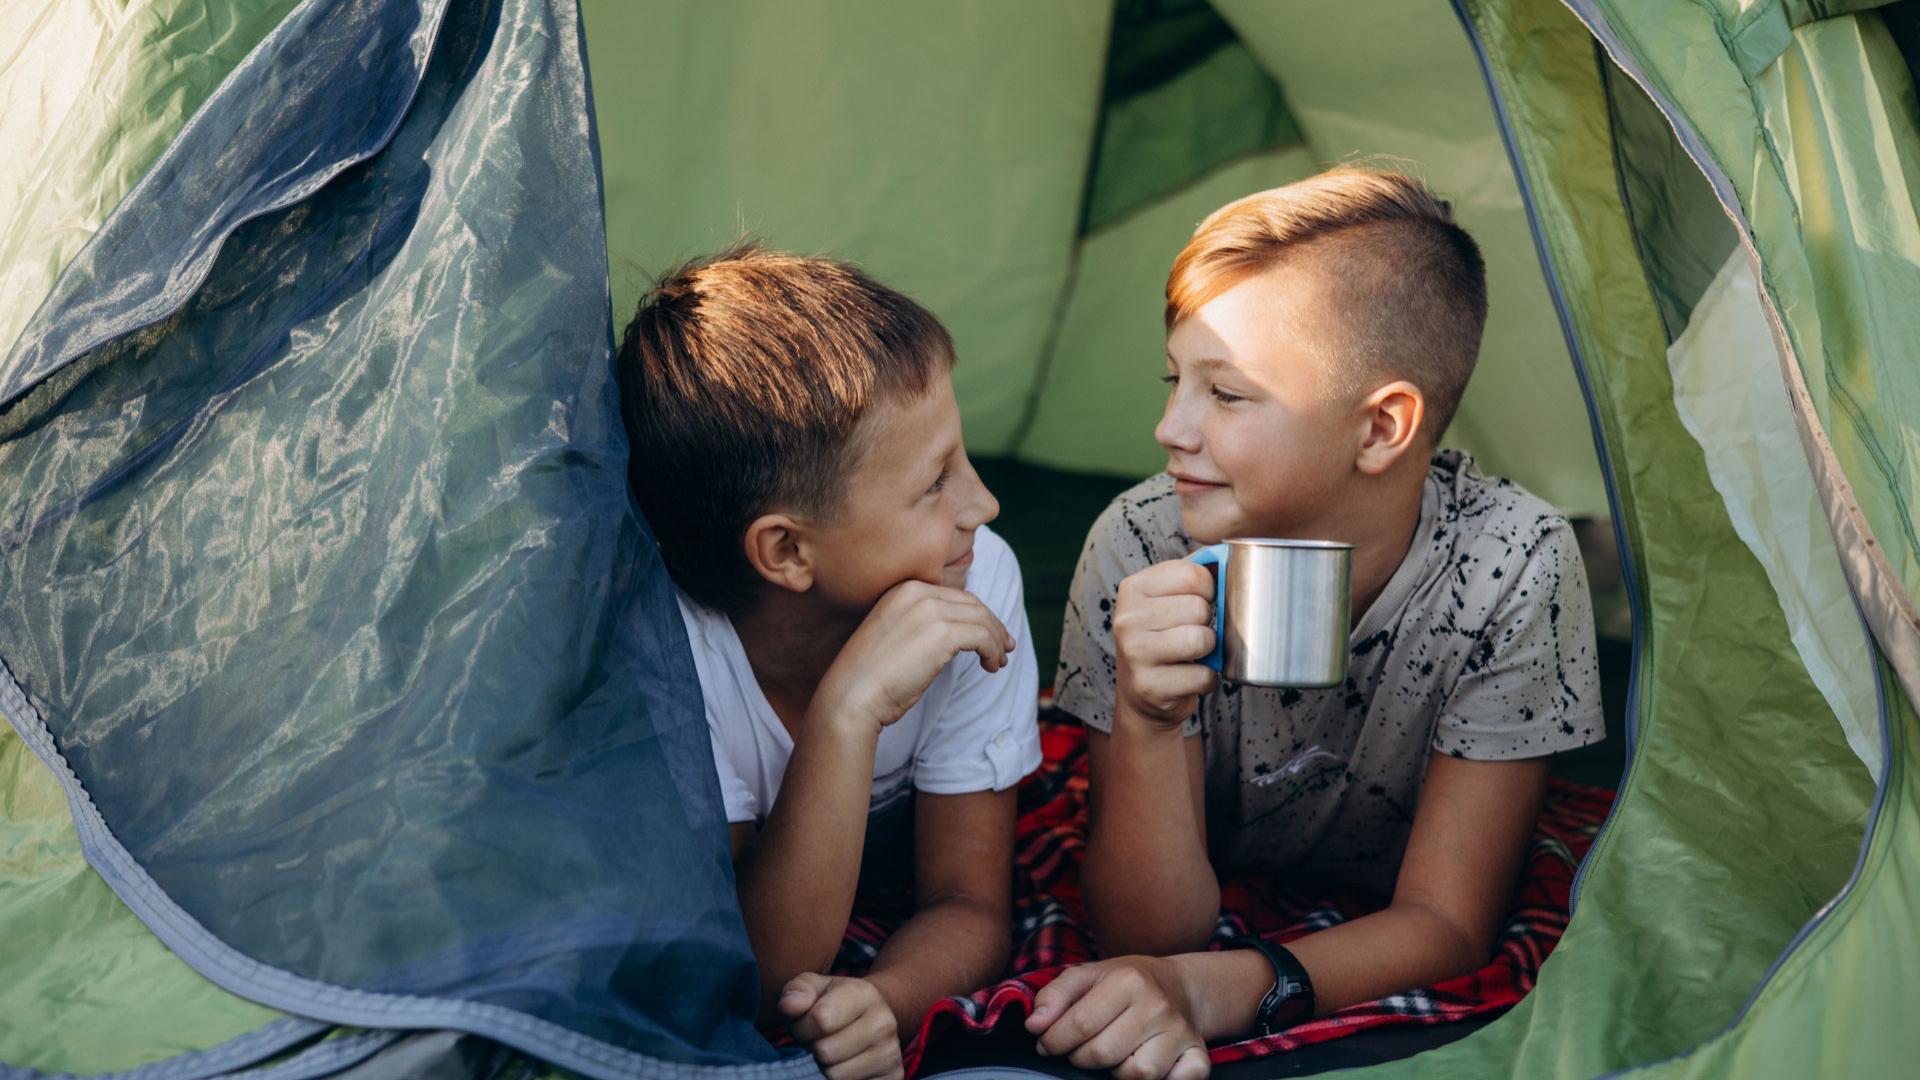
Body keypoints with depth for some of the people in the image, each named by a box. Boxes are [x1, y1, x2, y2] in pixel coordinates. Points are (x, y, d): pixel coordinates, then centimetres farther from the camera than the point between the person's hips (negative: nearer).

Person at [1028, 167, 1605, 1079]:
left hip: (1404, 998, 0)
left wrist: (1215, 989, -37)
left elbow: (1445, 925, -19)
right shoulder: (1141, 551, -20)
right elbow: (1151, 932, -19)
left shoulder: (1510, 566, -22)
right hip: (1212, 925, 1)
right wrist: (1146, 722, -38)